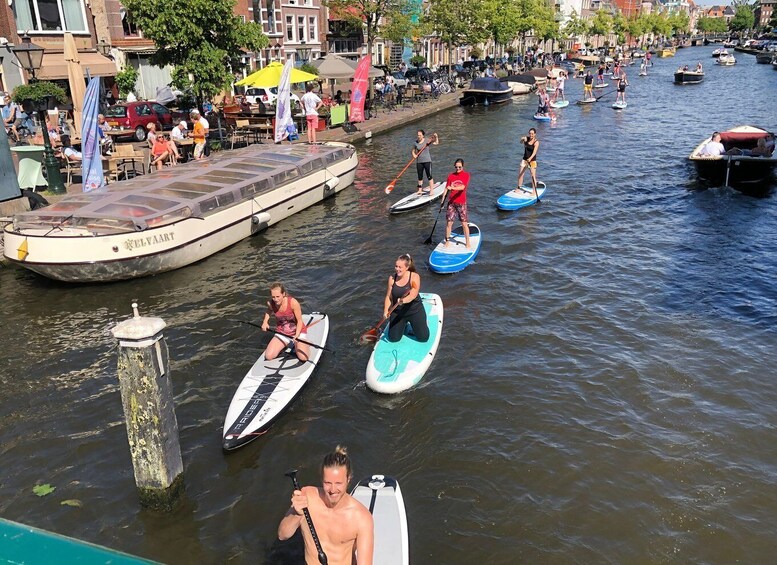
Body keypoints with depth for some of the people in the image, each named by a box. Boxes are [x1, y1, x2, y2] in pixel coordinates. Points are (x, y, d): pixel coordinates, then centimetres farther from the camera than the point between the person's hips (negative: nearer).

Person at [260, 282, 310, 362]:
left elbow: (299, 321, -16)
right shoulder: (270, 303, -13)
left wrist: (297, 335, -28)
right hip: (281, 334, 4)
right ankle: (286, 344, 15)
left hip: (297, 332, -4)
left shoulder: (293, 302, -26)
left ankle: (300, 343, 9)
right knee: (268, 356, -12)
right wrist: (265, 321, 0)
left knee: (303, 357, -25)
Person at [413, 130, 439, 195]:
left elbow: (436, 143, -3)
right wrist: (414, 155, -8)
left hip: (427, 161, -3)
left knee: (429, 176, -3)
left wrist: (436, 137, -19)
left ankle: (431, 190, 0)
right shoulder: (415, 143, 3)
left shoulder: (427, 141, -3)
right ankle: (420, 190, 24)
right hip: (419, 162, 3)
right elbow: (413, 151, 12)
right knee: (420, 177, 12)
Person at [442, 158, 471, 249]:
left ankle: (467, 242, 12)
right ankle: (447, 241, 16)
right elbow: (446, 189, 3)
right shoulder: (451, 176, 4)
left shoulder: (466, 175, -3)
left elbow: (462, 187, -18)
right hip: (451, 203, 2)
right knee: (449, 223, 1)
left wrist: (453, 188, -34)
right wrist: (442, 201, -4)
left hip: (461, 203, -2)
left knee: (464, 224, 0)